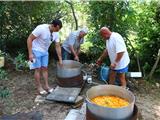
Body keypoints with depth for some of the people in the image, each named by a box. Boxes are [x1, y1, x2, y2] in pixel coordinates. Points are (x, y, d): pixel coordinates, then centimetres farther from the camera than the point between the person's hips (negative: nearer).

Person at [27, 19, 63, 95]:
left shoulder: (56, 33, -8)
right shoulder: (41, 28, -28)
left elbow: (58, 46, 0)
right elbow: (29, 39, -24)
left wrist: (60, 59, 1)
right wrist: (30, 54, -25)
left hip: (45, 52, 6)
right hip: (36, 51, -6)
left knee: (45, 68, 8)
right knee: (38, 69, -2)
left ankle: (46, 86, 17)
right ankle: (39, 87, 11)